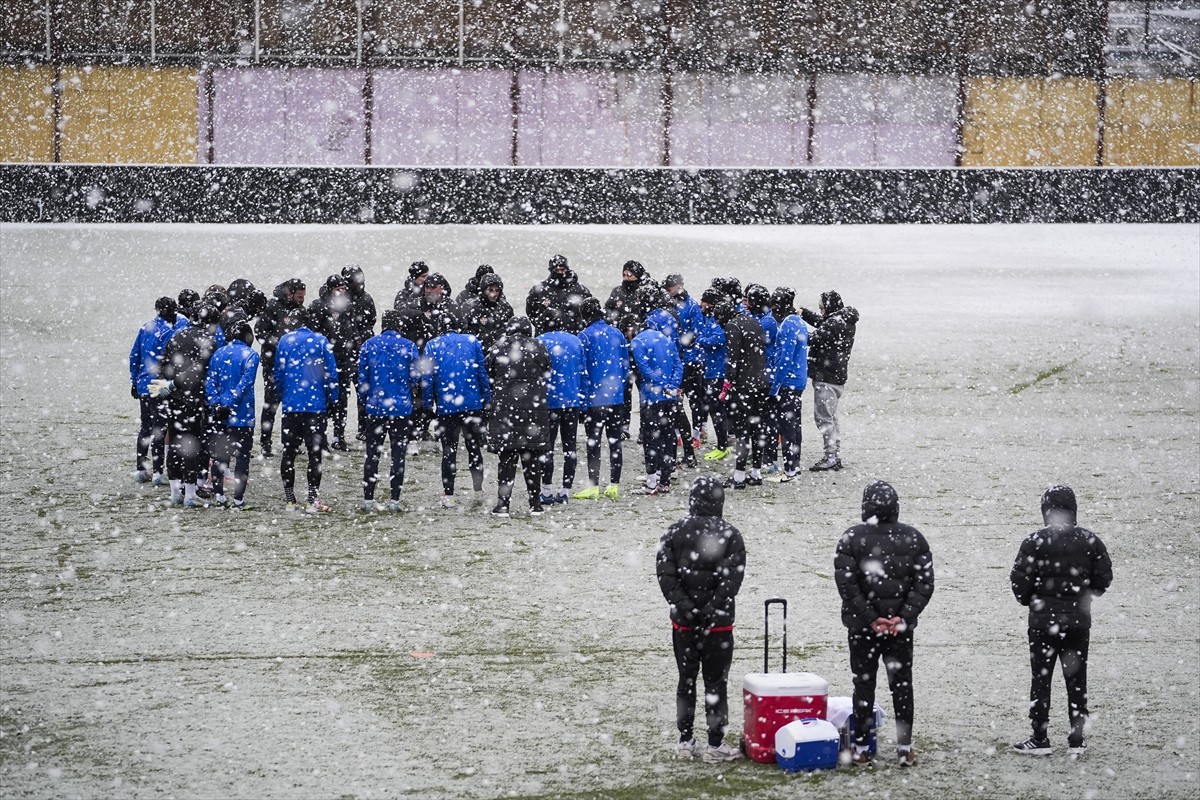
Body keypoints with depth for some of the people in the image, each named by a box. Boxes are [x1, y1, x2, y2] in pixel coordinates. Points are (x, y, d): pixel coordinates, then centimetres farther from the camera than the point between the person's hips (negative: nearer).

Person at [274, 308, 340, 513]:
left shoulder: (285, 340, 3)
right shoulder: (321, 341, 0)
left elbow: (278, 373, 6)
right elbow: (331, 373, -1)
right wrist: (331, 399, 9)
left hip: (291, 405, 1)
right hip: (317, 404, -1)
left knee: (289, 453, 10)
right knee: (315, 453, 1)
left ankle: (290, 501, 11)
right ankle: (312, 501, -2)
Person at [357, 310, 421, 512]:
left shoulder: (368, 345, 0)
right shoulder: (408, 346, -4)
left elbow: (362, 377, 2)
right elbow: (415, 377, 0)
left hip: (375, 407, 1)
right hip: (401, 407, -1)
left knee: (372, 454, 9)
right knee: (399, 454, 4)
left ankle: (368, 499, 6)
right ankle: (394, 500, 2)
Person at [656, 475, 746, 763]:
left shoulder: (674, 533, -1)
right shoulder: (730, 535, -7)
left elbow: (665, 573, -7)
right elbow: (732, 578, -14)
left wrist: (684, 605, -11)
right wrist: (712, 609, -14)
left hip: (684, 621, 2)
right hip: (719, 622, -2)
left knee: (686, 680, 12)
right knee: (716, 681, 4)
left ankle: (685, 741, 16)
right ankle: (715, 744, 5)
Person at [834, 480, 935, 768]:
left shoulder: (852, 538, -8)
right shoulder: (913, 538, 0)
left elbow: (847, 584, -13)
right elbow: (924, 583, -5)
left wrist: (870, 618, -11)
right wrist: (903, 617, -7)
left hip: (862, 627, -2)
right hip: (902, 629, 2)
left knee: (864, 685, 6)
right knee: (902, 685, 10)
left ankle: (860, 748, 8)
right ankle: (905, 748, 12)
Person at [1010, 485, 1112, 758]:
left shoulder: (1035, 541, -9)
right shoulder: (1090, 541, 0)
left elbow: (1019, 580, -9)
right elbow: (1104, 577, 2)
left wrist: (1028, 600, 11)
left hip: (1044, 618, -3)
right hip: (1079, 619, 3)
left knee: (1041, 678, 5)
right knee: (1077, 679, 9)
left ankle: (1040, 739, 6)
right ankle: (1077, 741, 10)